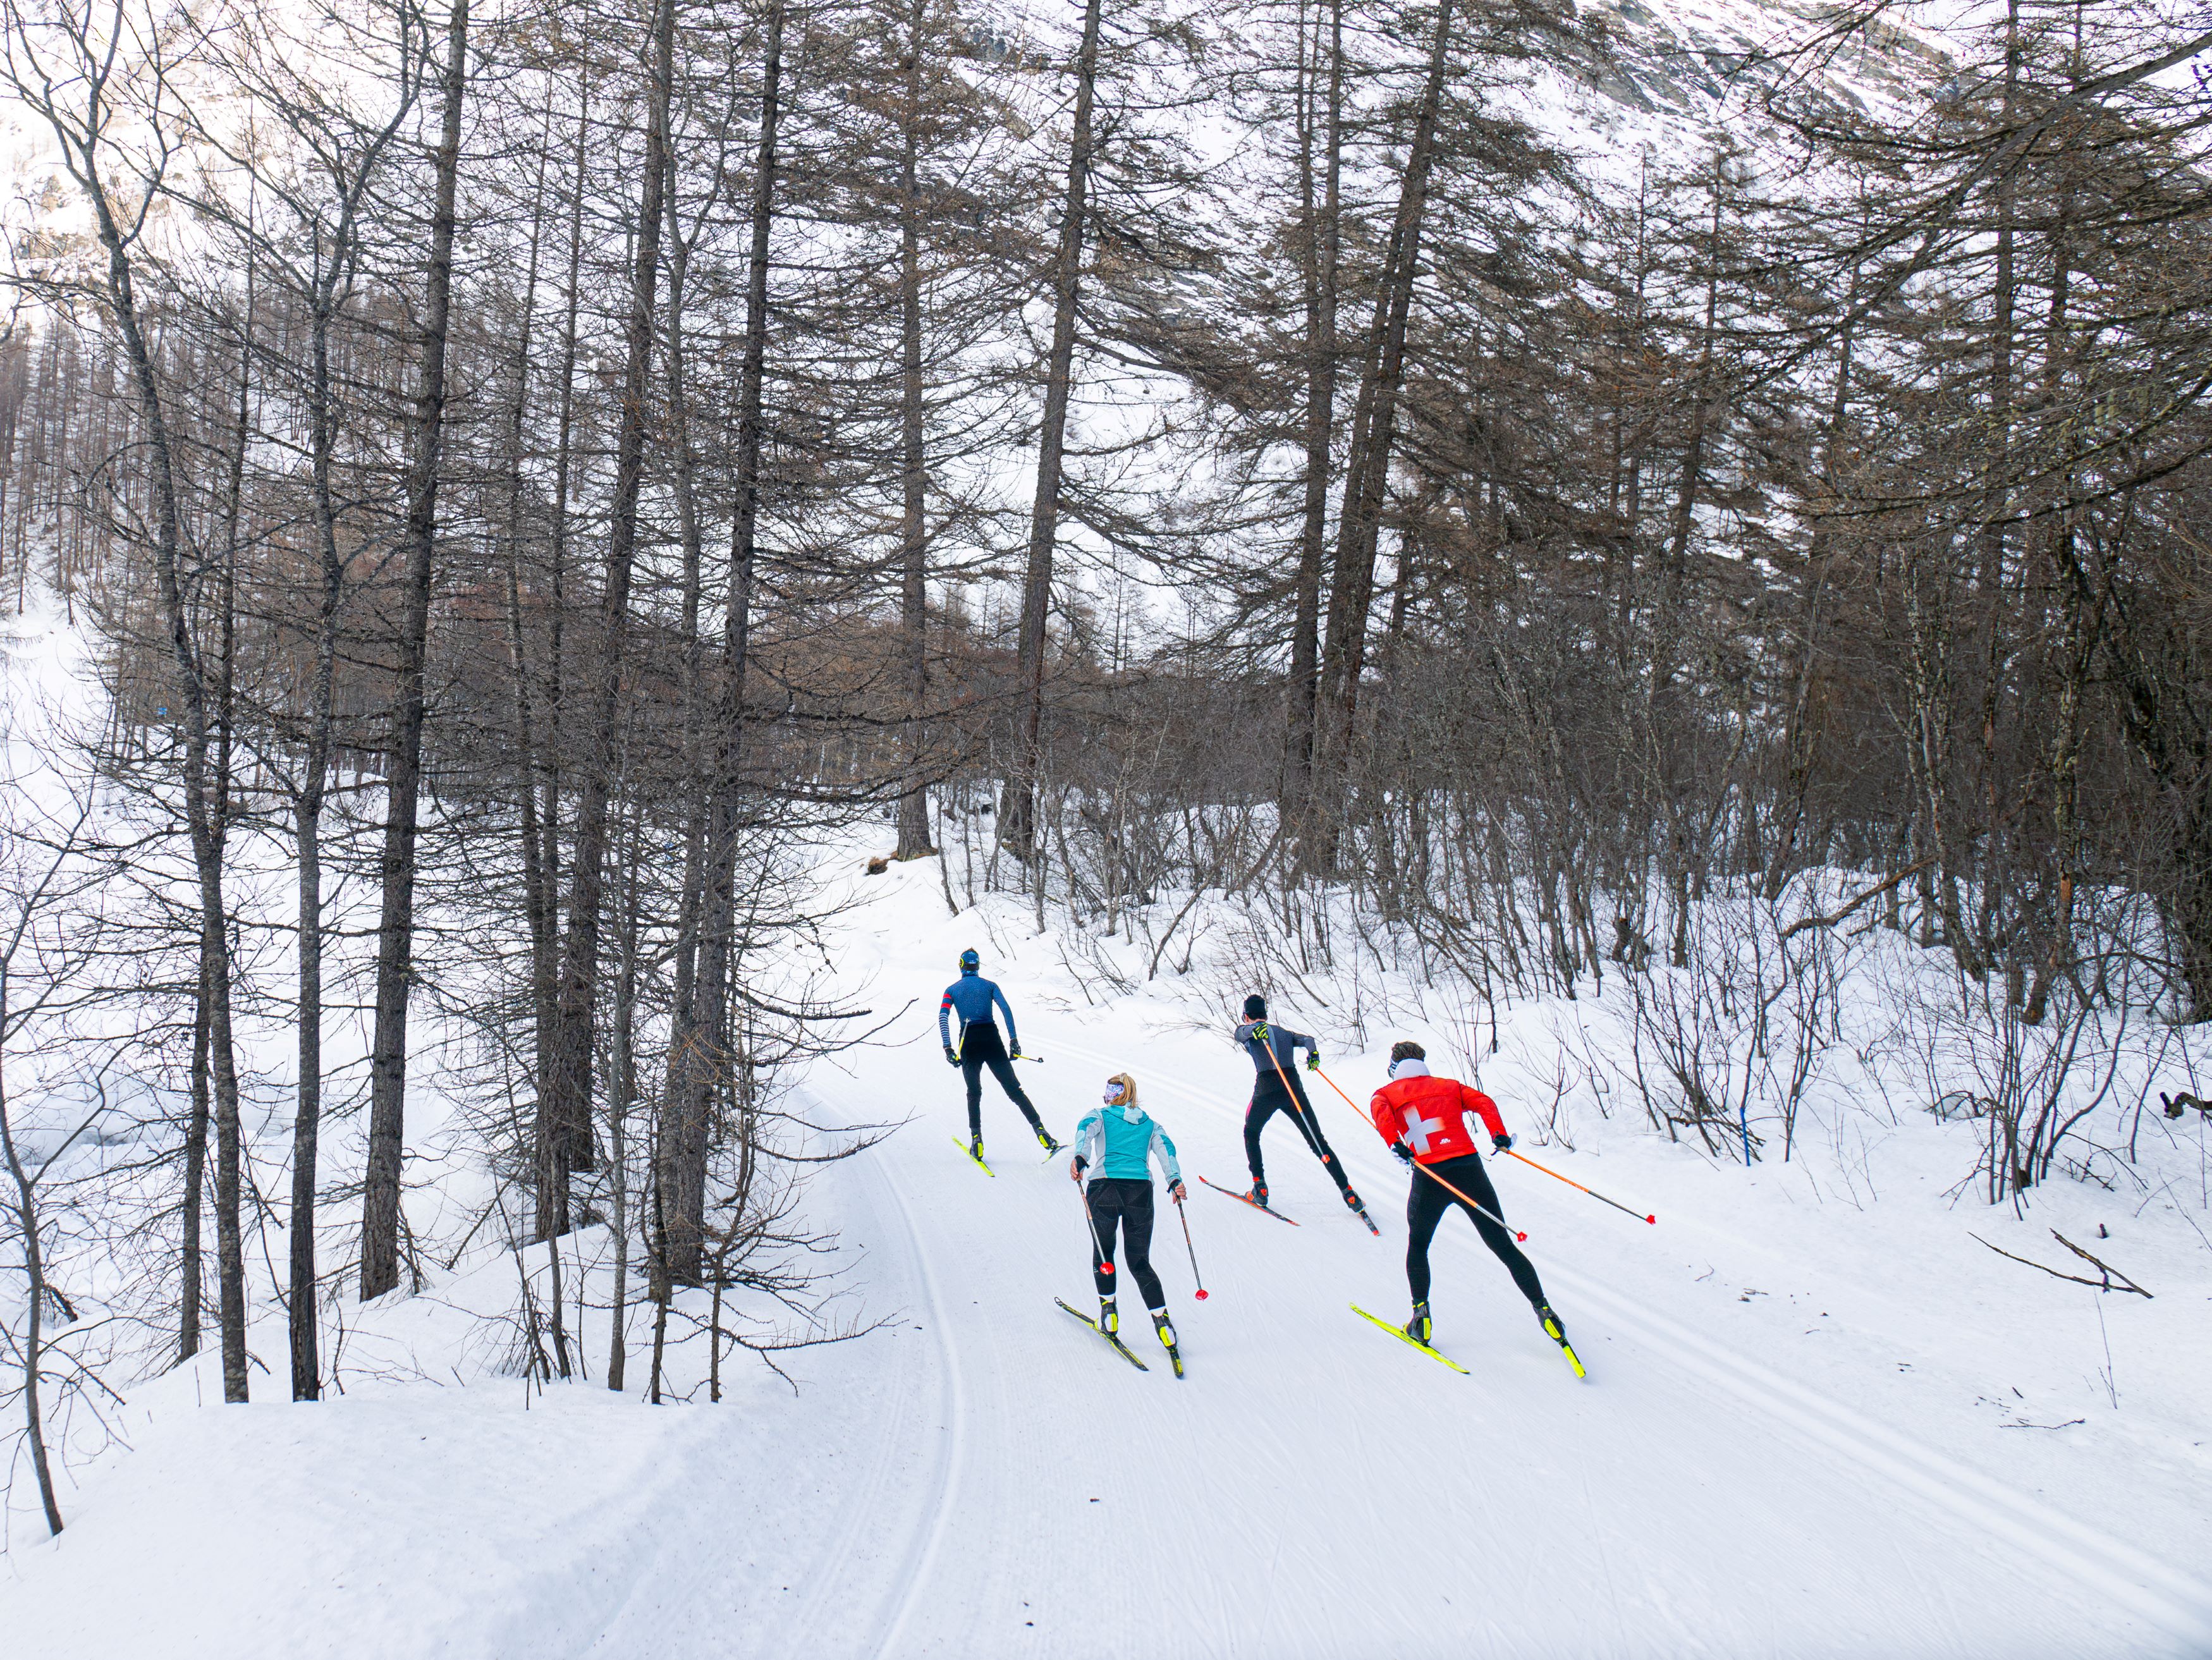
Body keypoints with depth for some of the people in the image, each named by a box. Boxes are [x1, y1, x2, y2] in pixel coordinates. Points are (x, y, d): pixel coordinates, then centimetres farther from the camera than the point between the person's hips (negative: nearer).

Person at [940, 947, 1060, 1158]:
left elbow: (943, 1017, -3)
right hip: (991, 1038, 0)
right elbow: (1006, 1009, -3)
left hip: (968, 1042, 0)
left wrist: (948, 1048, -8)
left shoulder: (952, 990, 12)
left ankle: (976, 1141, 2)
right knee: (1014, 1089, 1)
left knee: (974, 1093, 14)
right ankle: (1041, 1130, -10)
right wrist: (1013, 1040, -5)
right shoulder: (989, 985, 12)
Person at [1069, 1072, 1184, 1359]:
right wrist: (1175, 1180, -8)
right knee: (1139, 1260, 9)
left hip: (1105, 1185, -2)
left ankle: (1108, 1309, 11)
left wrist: (1081, 1157, -25)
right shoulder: (1150, 1124, 25)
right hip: (1141, 1189, 2)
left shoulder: (1100, 1116, 17)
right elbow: (1166, 1148, 6)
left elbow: (1086, 1130, -7)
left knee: (1103, 1252, 19)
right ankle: (1161, 1318, -6)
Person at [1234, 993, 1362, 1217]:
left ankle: (1260, 1187, 15)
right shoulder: (1283, 1031, 27)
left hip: (1266, 1089, -3)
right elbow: (1306, 1040, 10)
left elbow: (1243, 1030, -11)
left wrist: (1255, 1030, -32)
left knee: (1251, 1133, 25)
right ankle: (1348, 1193, -4)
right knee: (1319, 1142, 6)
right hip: (1294, 1088, 3)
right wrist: (1313, 1053, -7)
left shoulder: (1246, 1031, 13)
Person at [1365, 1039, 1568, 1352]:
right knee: (1504, 1246, 8)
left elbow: (1379, 1110, -8)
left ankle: (1421, 1316, 11)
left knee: (1417, 1245, 22)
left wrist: (1396, 1144, -16)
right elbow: (1484, 1102, 7)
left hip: (1429, 1177, -1)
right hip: (1470, 1168, 1)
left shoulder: (1388, 1093, 16)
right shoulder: (1449, 1086, 22)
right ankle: (1543, 1311, 5)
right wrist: (1499, 1135, -1)